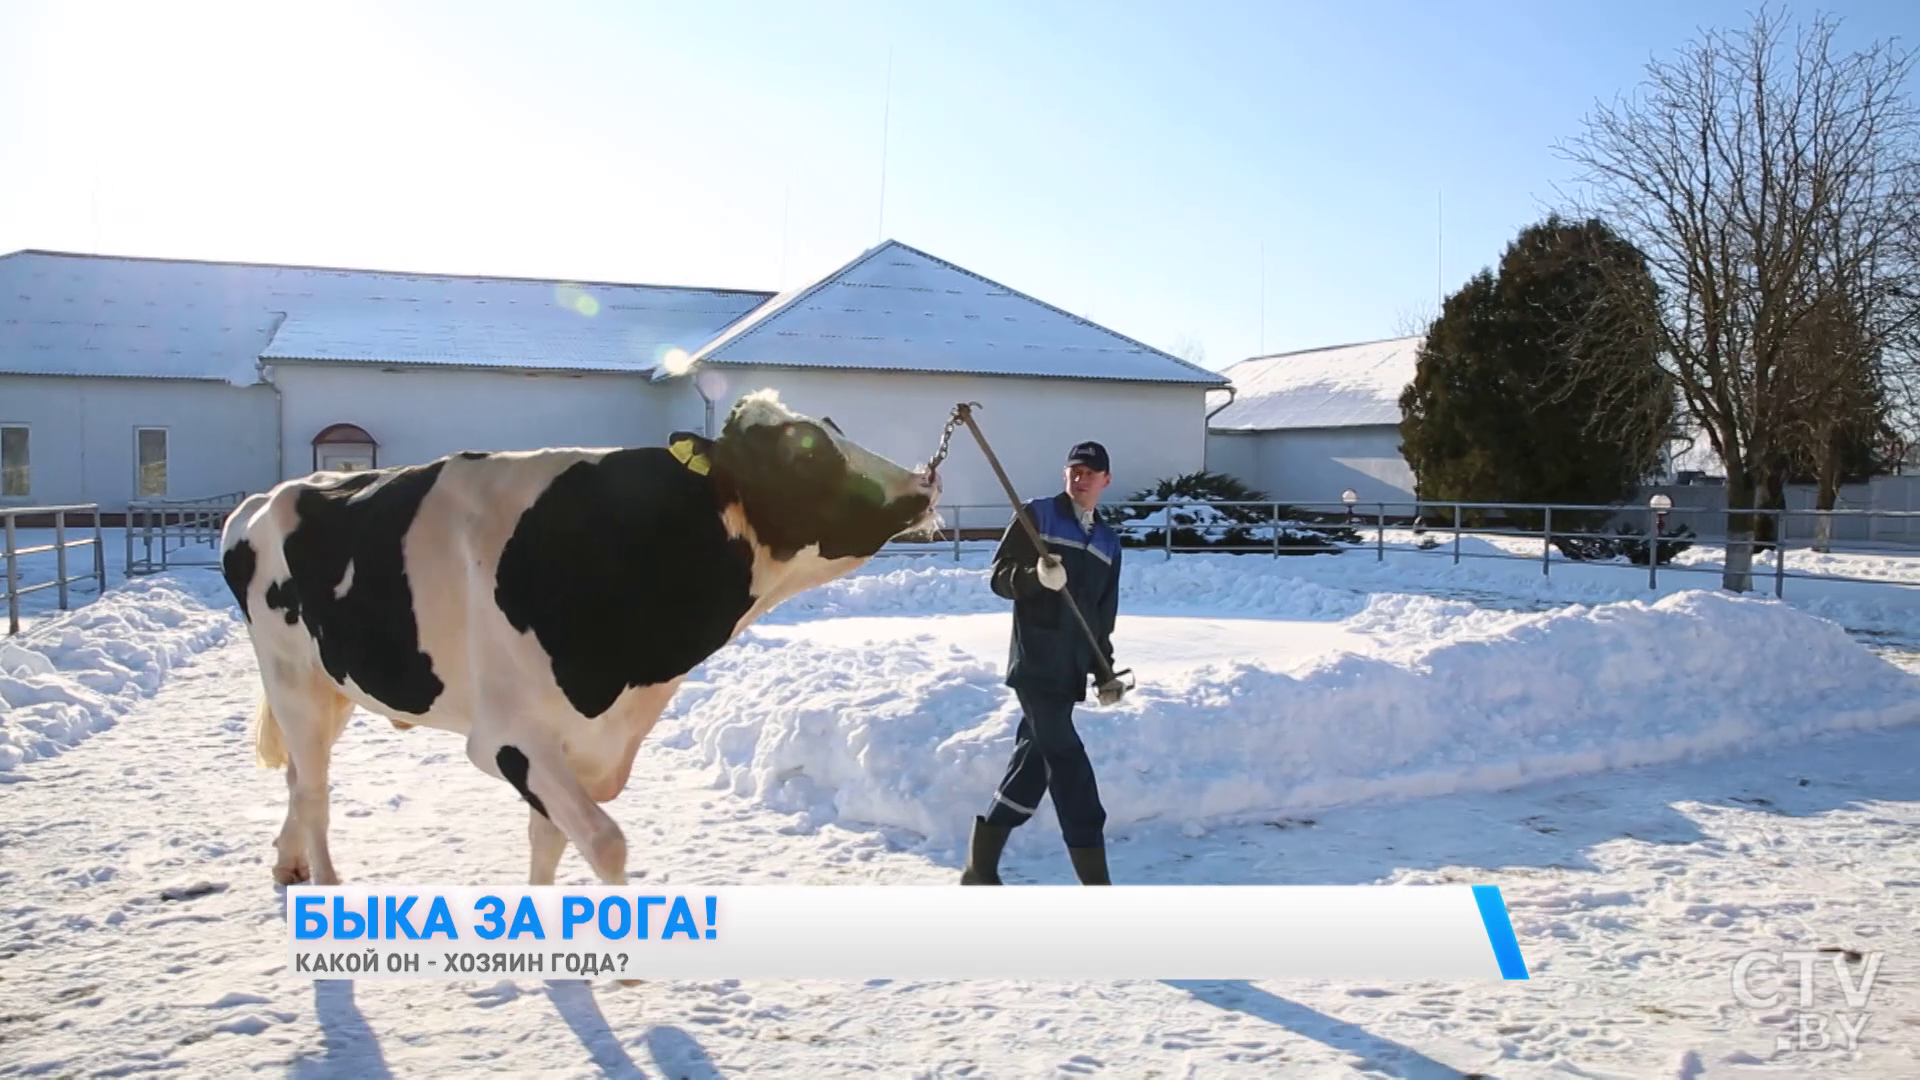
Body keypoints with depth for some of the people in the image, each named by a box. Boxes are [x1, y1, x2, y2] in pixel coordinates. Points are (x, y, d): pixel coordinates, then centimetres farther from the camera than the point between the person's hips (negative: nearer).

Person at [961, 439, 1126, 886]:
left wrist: (1106, 673, 11)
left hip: (1069, 672, 6)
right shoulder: (1037, 517, 0)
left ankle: (981, 868, 19)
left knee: (1035, 761, 7)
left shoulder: (1108, 542, 18)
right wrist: (1035, 577, -24)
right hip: (1034, 664, -6)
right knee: (1068, 763, -11)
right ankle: (1095, 882, -9)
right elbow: (1000, 576, -4)